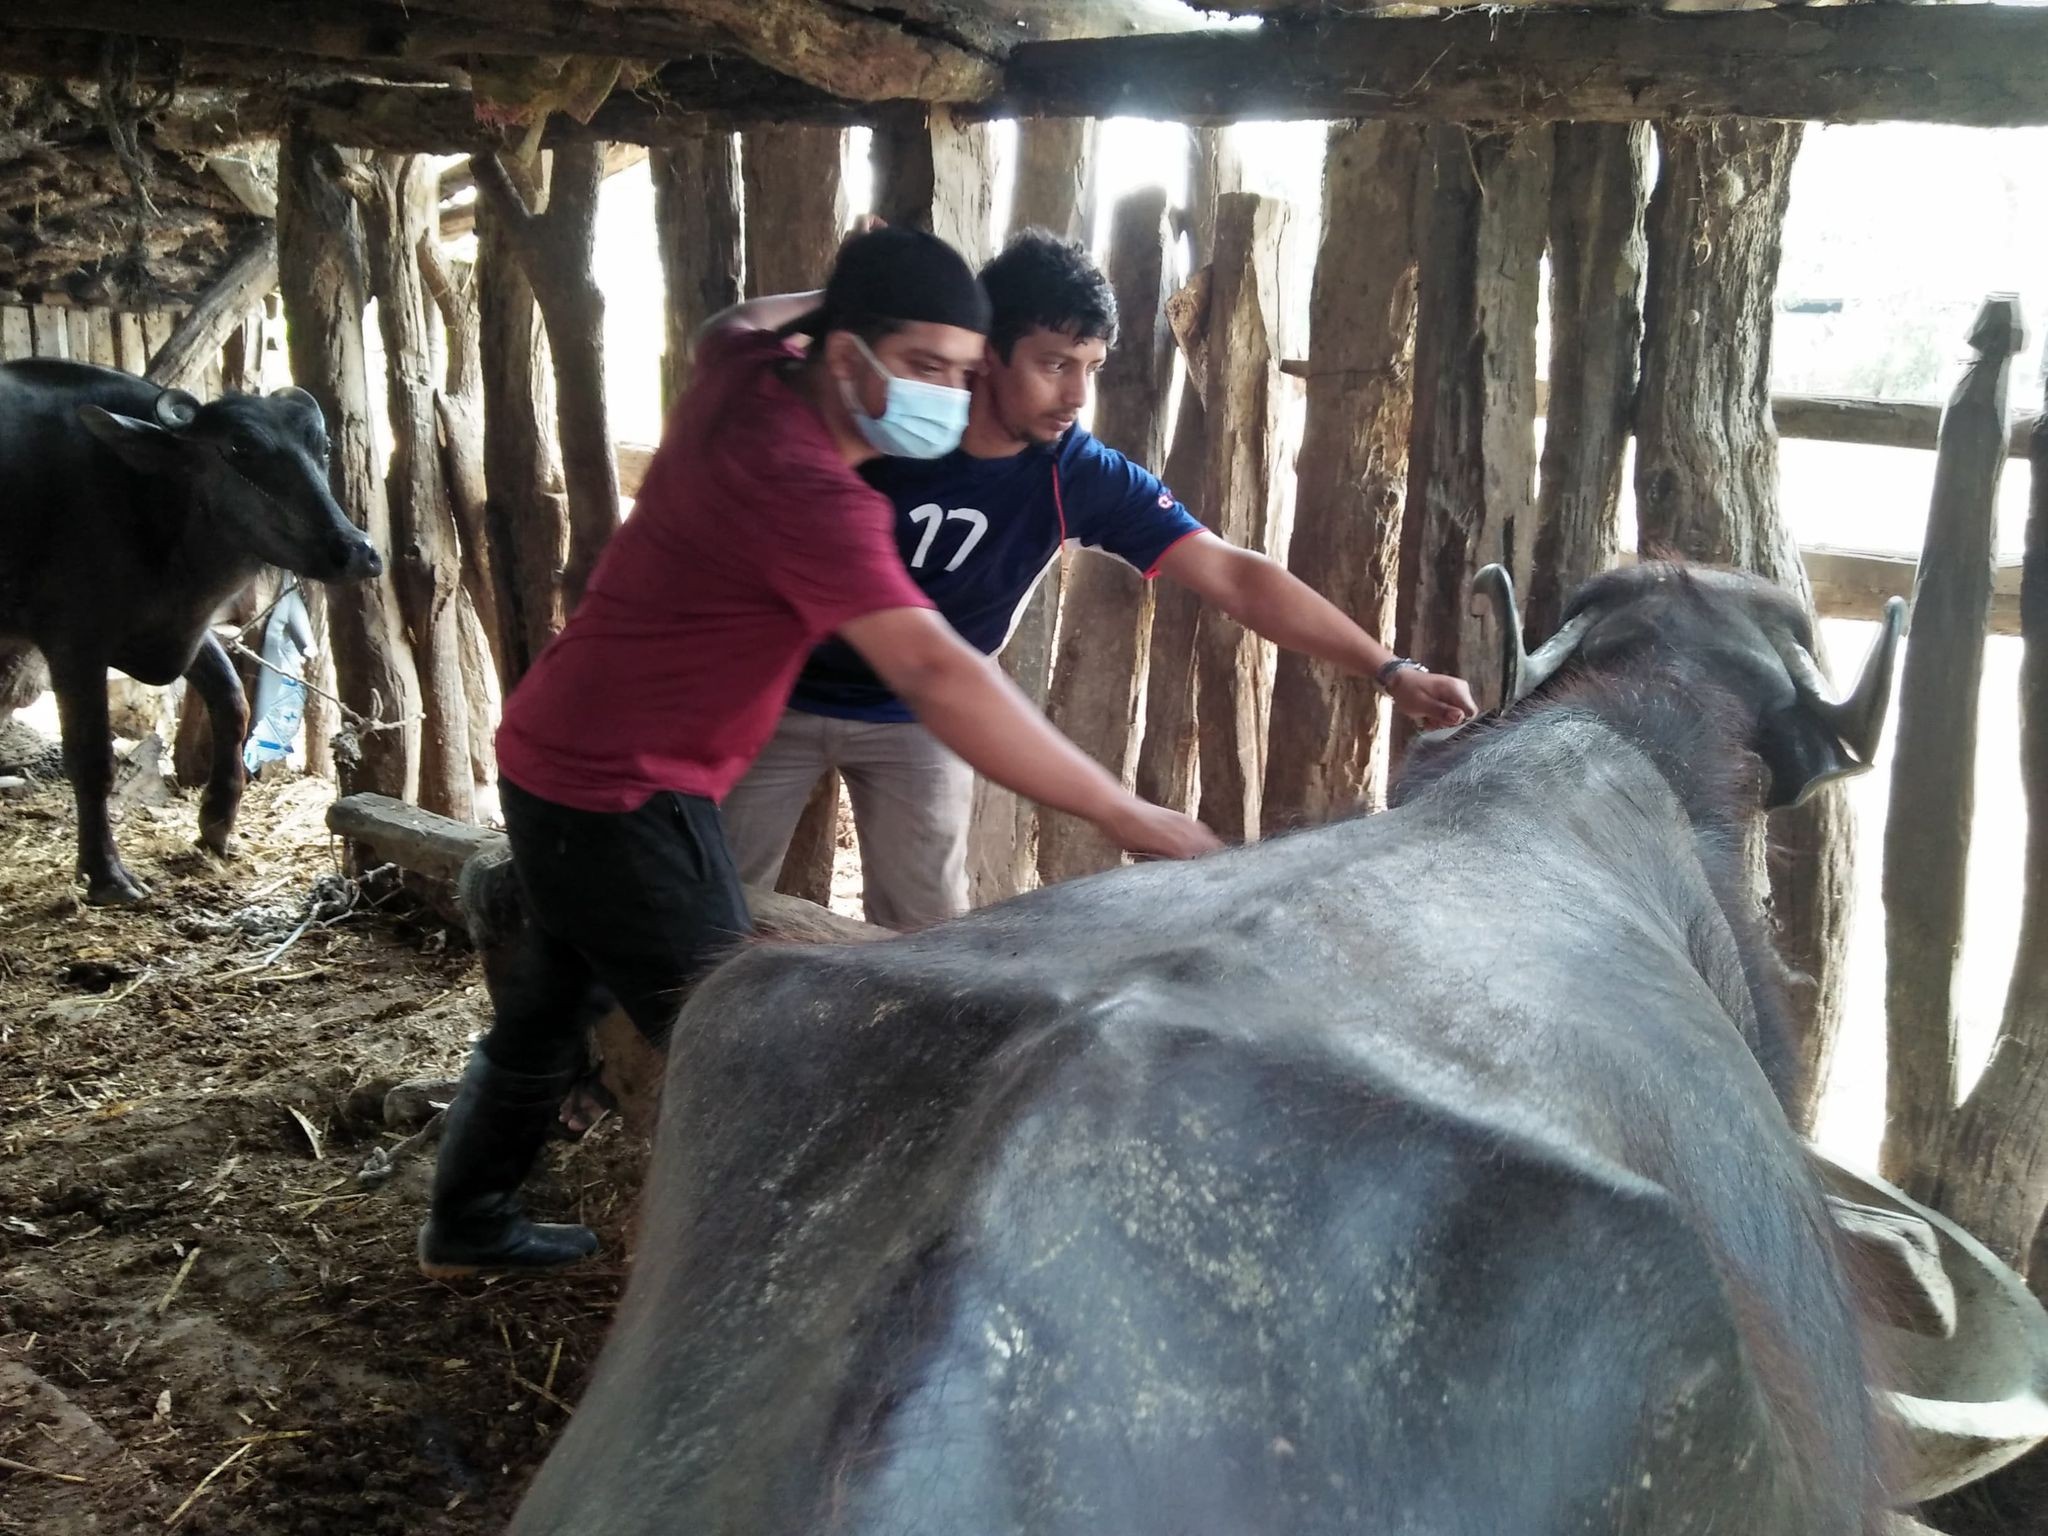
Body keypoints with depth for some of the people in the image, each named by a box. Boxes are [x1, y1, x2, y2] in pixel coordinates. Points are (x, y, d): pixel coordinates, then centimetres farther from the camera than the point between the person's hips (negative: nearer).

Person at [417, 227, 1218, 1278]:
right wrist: (1123, 816, -36)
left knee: (543, 1014, 24)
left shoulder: (745, 367, -1)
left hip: (555, 756, 10)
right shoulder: (800, 483, -28)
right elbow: (931, 672, -37)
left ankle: (468, 1225, 42)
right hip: (620, 796, -10)